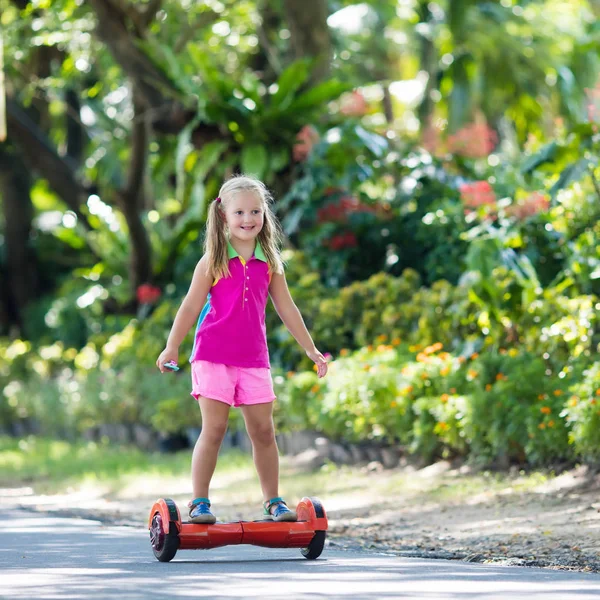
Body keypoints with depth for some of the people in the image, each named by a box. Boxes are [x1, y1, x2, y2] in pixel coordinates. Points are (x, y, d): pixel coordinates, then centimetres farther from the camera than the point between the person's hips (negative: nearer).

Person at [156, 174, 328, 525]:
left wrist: (311, 350, 16)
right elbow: (191, 306, 0)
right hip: (214, 356, -3)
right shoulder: (214, 260, -1)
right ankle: (200, 502, 0)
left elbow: (287, 309, 15)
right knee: (214, 430, -6)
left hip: (254, 358, 3)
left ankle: (274, 501, 11)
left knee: (264, 431, 2)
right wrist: (172, 348, -5)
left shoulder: (269, 262, 8)